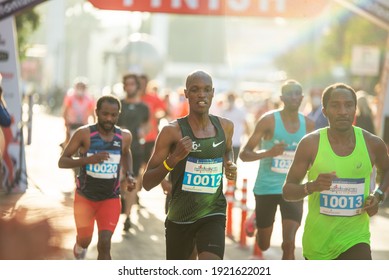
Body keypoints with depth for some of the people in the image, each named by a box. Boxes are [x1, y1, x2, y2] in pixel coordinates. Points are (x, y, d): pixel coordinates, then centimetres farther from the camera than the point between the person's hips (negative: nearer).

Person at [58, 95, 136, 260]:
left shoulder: (124, 137, -5)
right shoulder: (84, 134, -15)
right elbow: (62, 162, -15)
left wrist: (129, 176, 2)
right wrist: (88, 159, -31)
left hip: (110, 198, 1)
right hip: (85, 196, -1)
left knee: (104, 244, -9)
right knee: (85, 240, 6)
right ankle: (80, 246, 44)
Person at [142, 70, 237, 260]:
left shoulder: (225, 126, 1)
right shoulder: (172, 131, -13)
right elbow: (147, 183, -13)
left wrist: (230, 165, 5)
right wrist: (173, 158, -28)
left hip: (213, 213, 1)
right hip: (180, 216, -1)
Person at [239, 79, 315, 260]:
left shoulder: (308, 125, 2)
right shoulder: (269, 120, -10)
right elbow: (244, 154, -11)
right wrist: (267, 153, -28)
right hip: (266, 188, -2)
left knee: (289, 244, -13)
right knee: (264, 245, 13)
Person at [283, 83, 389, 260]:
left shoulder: (372, 144, -4)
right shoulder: (310, 143, -9)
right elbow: (287, 191, -4)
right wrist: (311, 186, -25)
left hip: (355, 238, 0)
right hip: (317, 240, 0)